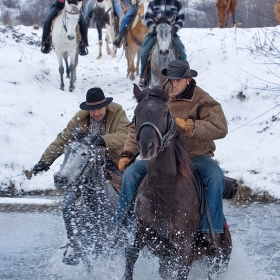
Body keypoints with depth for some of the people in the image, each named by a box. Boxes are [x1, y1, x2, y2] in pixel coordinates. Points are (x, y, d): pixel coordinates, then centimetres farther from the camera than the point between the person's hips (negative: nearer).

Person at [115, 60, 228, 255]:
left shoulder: (202, 101, -9)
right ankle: (122, 226, -6)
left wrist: (189, 127, -32)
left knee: (215, 177, -33)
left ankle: (211, 233, -28)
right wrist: (127, 153, 0)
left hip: (196, 156, -3)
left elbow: (220, 128, -22)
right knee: (131, 173, -17)